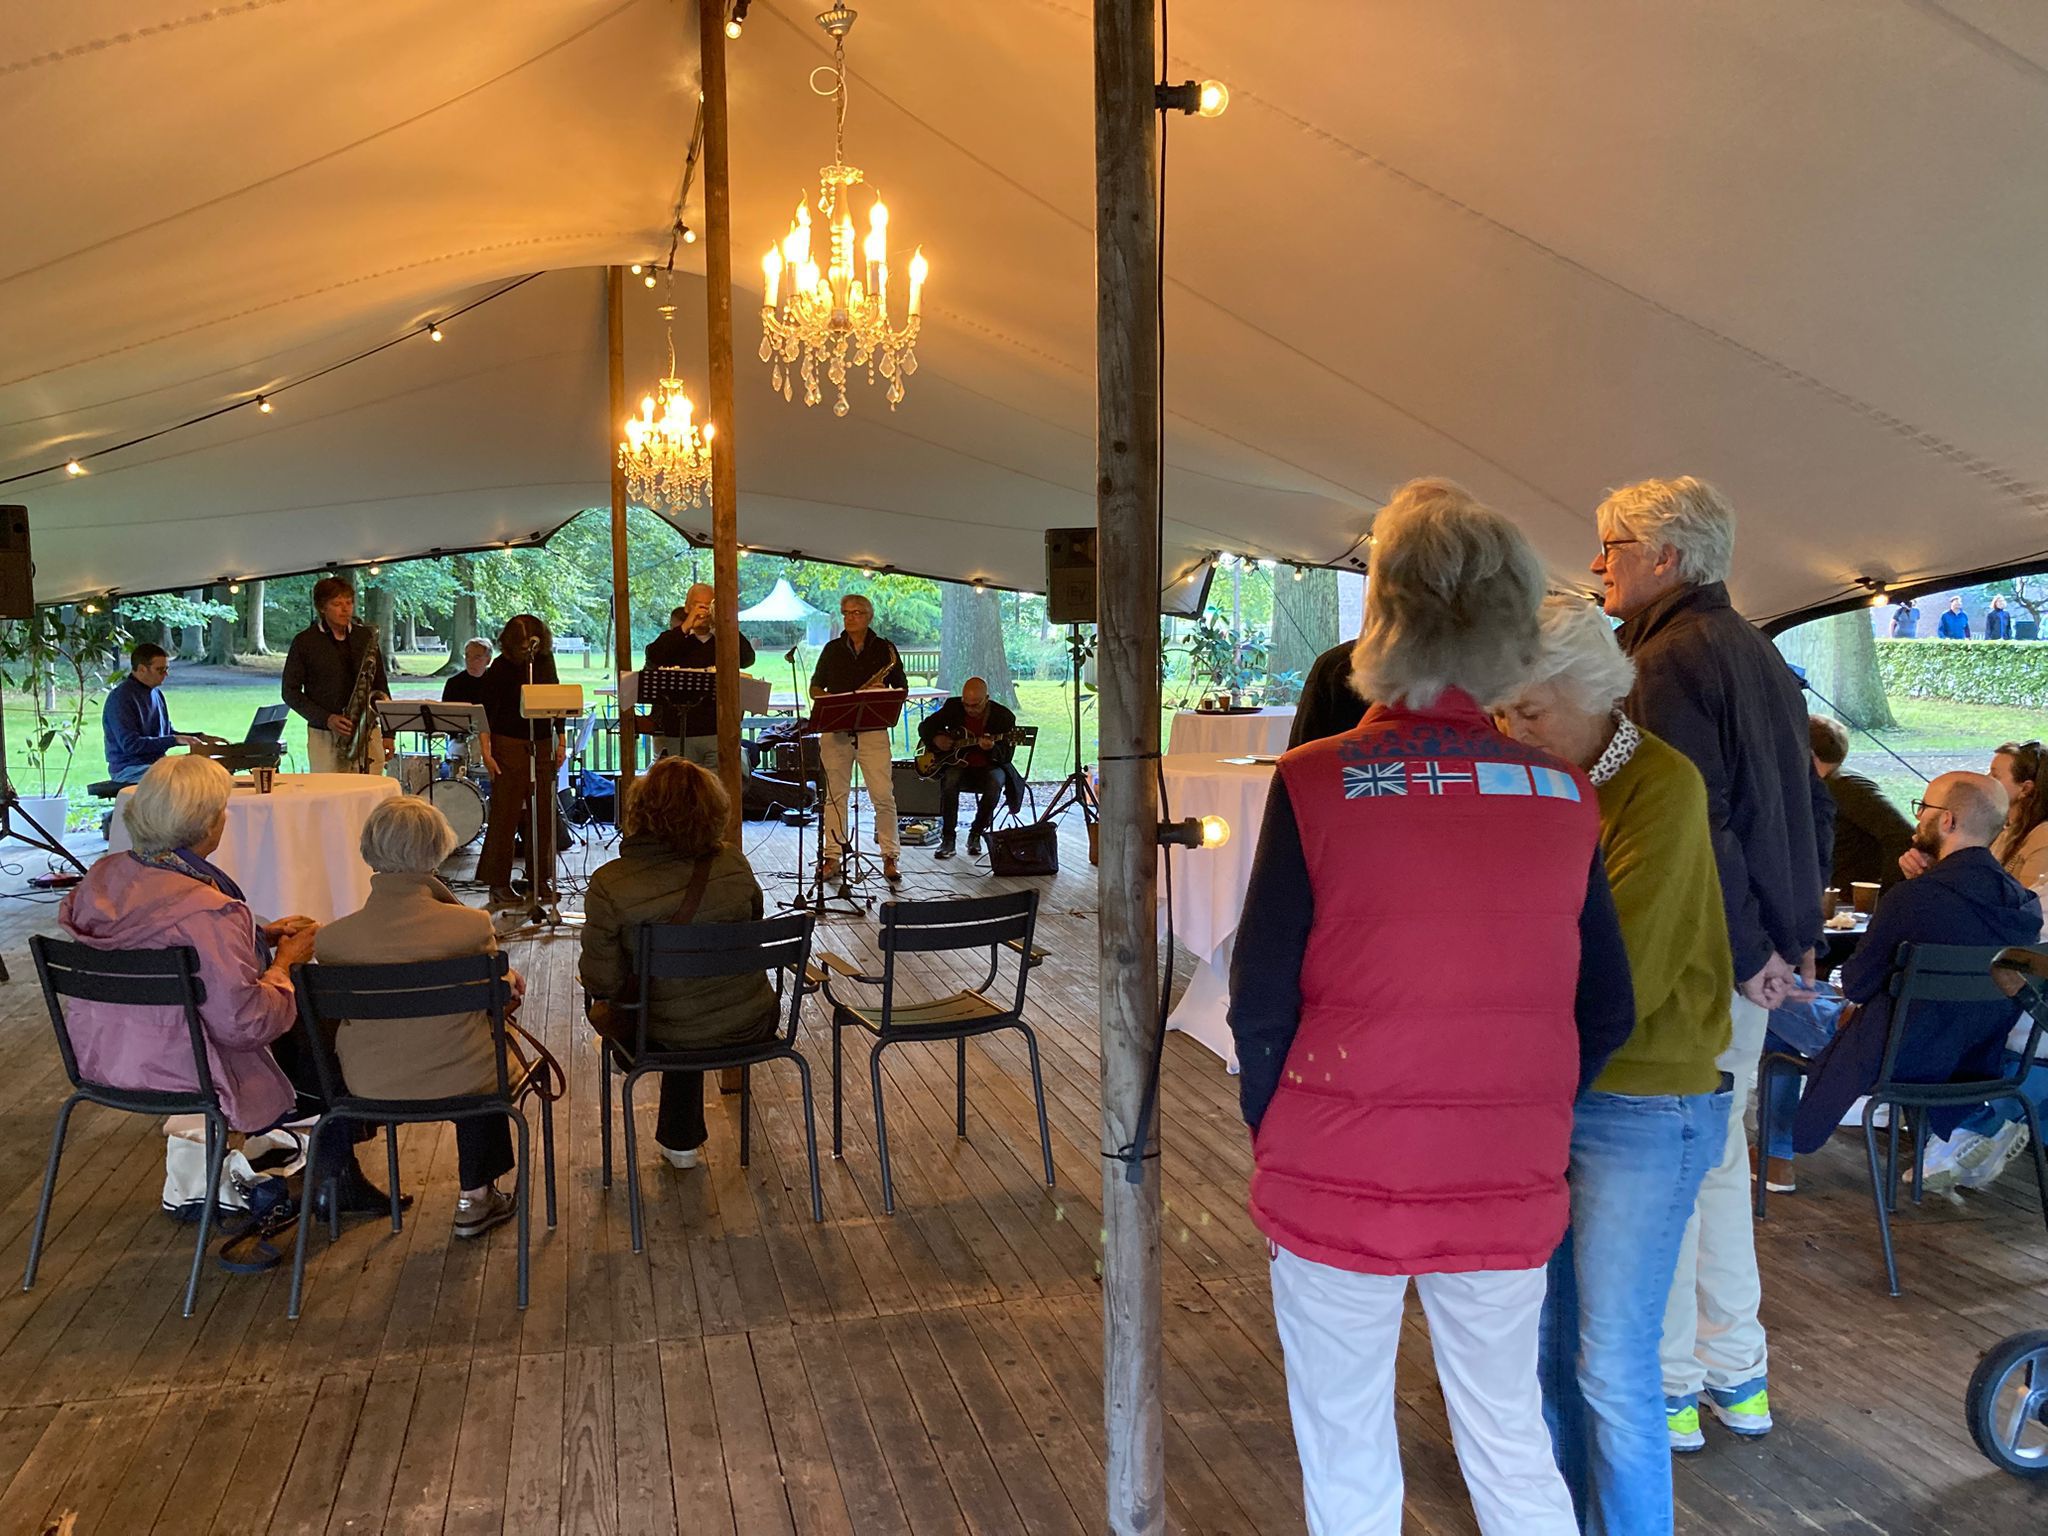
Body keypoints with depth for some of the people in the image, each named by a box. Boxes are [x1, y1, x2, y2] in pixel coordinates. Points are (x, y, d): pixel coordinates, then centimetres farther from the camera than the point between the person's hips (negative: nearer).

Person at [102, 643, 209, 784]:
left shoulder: (156, 693, 13)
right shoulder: (121, 698, -13)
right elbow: (130, 744, -21)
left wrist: (200, 737, 7)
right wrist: (175, 740, -24)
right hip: (128, 769, -8)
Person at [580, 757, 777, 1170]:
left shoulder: (609, 886, -20)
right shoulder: (734, 865, -11)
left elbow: (602, 983, -14)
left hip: (671, 1040, -2)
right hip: (751, 1027, 2)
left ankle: (681, 1141, 52)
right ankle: (680, 1139, 52)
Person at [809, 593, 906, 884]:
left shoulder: (885, 649, 7)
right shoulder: (832, 649, 12)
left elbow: (902, 689, 9)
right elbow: (815, 687, 15)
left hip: (872, 729, -2)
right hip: (835, 729, 2)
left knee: (883, 794, -9)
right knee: (835, 794, 4)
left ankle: (889, 858, 0)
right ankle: (832, 857, 10)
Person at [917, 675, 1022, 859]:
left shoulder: (1004, 716, -11)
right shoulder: (953, 707, -3)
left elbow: (1006, 756, -13)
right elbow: (924, 726, 10)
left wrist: (992, 749, -35)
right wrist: (936, 739, -11)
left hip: (989, 767, -1)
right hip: (958, 764, 1)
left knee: (996, 781, -35)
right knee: (950, 779, -33)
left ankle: (975, 834, -13)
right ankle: (948, 837, -20)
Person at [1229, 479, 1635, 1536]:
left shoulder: (1317, 782, -13)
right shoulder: (1564, 796, -3)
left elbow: (1261, 1005, -11)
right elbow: (1606, 1012, 3)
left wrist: (1279, 1138, 5)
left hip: (1338, 1184, -3)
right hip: (1510, 1192, 3)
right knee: (1513, 1449, 22)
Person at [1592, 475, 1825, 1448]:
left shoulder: (1667, 658, -15)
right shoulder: (1758, 654, 14)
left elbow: (1695, 821, -23)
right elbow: (1811, 805, 17)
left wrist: (1745, 950, -17)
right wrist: (1793, 931, 18)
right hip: (1755, 961, 9)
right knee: (1717, 1150, 19)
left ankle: (1669, 1387, 14)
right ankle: (1738, 1373, 29)